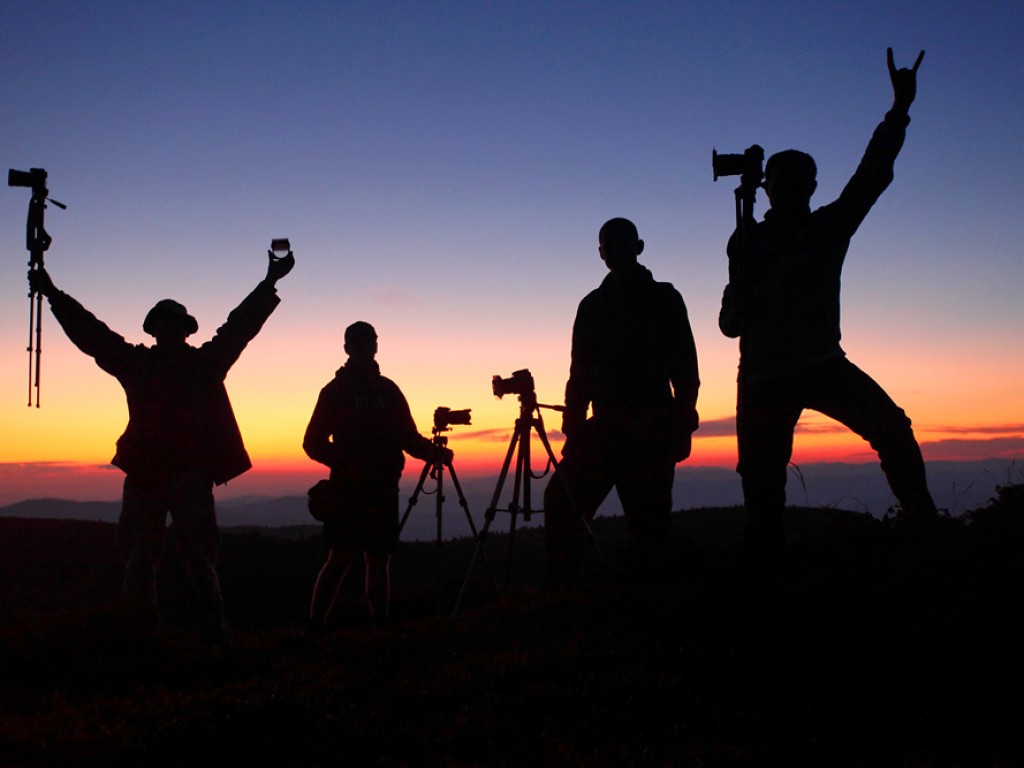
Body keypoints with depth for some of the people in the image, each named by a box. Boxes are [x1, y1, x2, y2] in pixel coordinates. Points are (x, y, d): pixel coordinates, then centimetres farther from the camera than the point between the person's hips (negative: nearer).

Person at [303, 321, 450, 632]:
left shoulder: (388, 390, 13)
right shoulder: (334, 391, 4)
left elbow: (408, 437, 15)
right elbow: (313, 443, 2)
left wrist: (436, 452, -2)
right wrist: (346, 464, -13)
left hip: (383, 489, 3)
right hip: (347, 489, -3)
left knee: (379, 560, 5)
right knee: (340, 559, -10)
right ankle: (315, 628, -6)